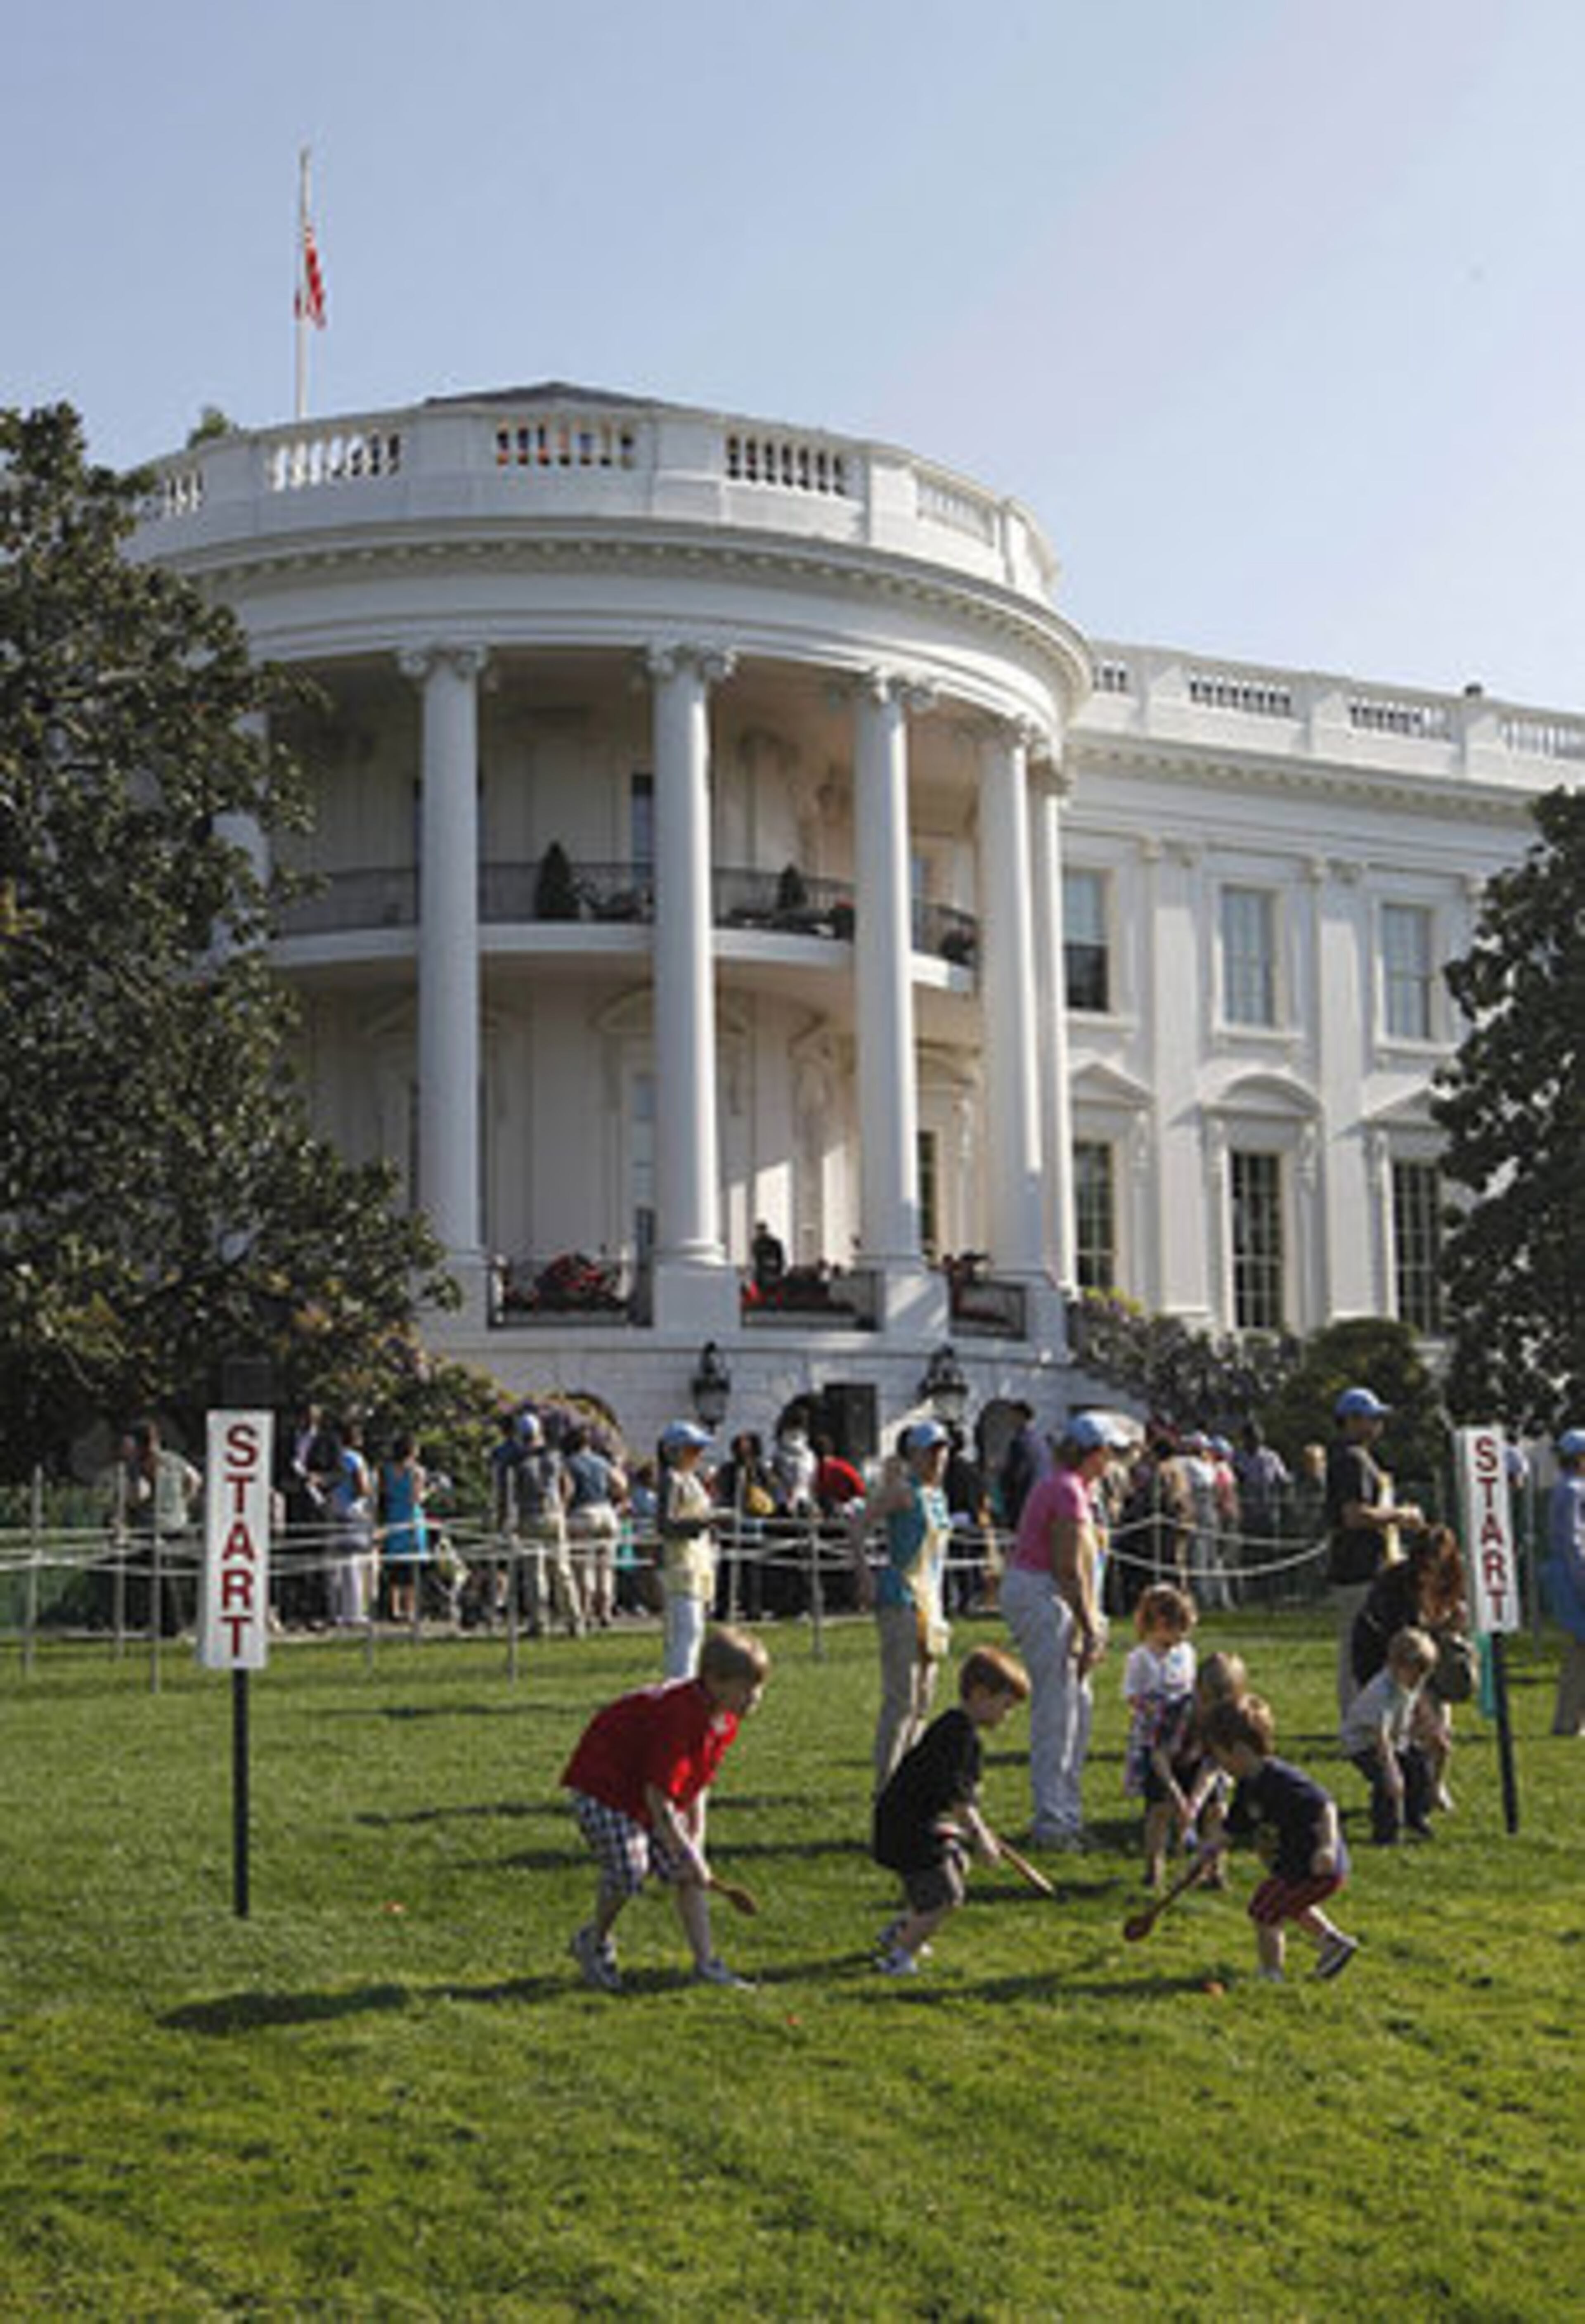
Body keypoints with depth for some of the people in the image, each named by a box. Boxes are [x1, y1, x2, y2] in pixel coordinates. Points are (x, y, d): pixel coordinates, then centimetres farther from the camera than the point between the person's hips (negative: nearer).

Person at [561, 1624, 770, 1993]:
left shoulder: (726, 1720, -7)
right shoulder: (679, 1717, -35)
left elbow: (700, 1775, 9)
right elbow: (658, 1795, -32)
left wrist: (696, 1829, 3)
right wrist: (686, 1852, -28)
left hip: (652, 1789, 9)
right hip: (605, 1784, -9)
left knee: (686, 1872, 0)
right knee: (628, 1870, -16)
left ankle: (706, 1963, 4)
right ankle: (594, 1942, 12)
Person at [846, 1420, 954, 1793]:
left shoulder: (938, 1496, 15)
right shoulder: (903, 1490, -9)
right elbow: (856, 1525, -16)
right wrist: (864, 1578, -22)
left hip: (930, 1603, 9)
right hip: (901, 1600, -9)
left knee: (923, 1700, 13)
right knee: (902, 1700, -12)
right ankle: (885, 1785, -10)